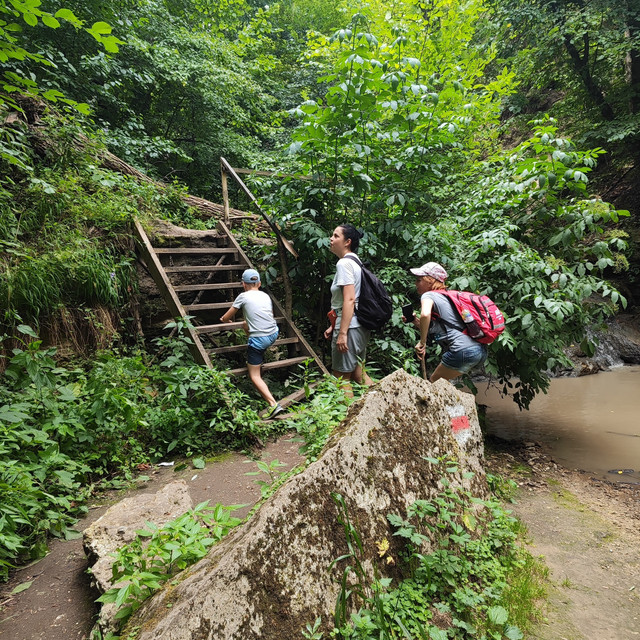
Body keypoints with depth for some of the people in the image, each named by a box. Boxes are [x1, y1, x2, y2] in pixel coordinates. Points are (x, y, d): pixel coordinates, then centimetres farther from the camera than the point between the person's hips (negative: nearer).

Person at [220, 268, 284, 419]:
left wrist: (224, 319, 31)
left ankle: (274, 404, -16)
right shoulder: (265, 296, 13)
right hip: (273, 335, 7)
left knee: (254, 376, 2)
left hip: (258, 340, -6)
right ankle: (259, 359, 43)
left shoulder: (243, 296, -2)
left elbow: (226, 318, 6)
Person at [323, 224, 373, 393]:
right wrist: (334, 326, 20)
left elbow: (349, 300, -23)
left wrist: (342, 332, -25)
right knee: (358, 374, 19)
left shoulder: (344, 263, -14)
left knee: (341, 378, 1)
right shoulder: (355, 262, 15)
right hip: (360, 327, 10)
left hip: (349, 328, -10)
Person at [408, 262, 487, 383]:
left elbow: (425, 314, -27)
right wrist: (415, 321, 14)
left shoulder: (428, 295, -1)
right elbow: (431, 330, 23)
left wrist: (422, 342, -18)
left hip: (464, 351, -9)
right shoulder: (445, 297, 25)